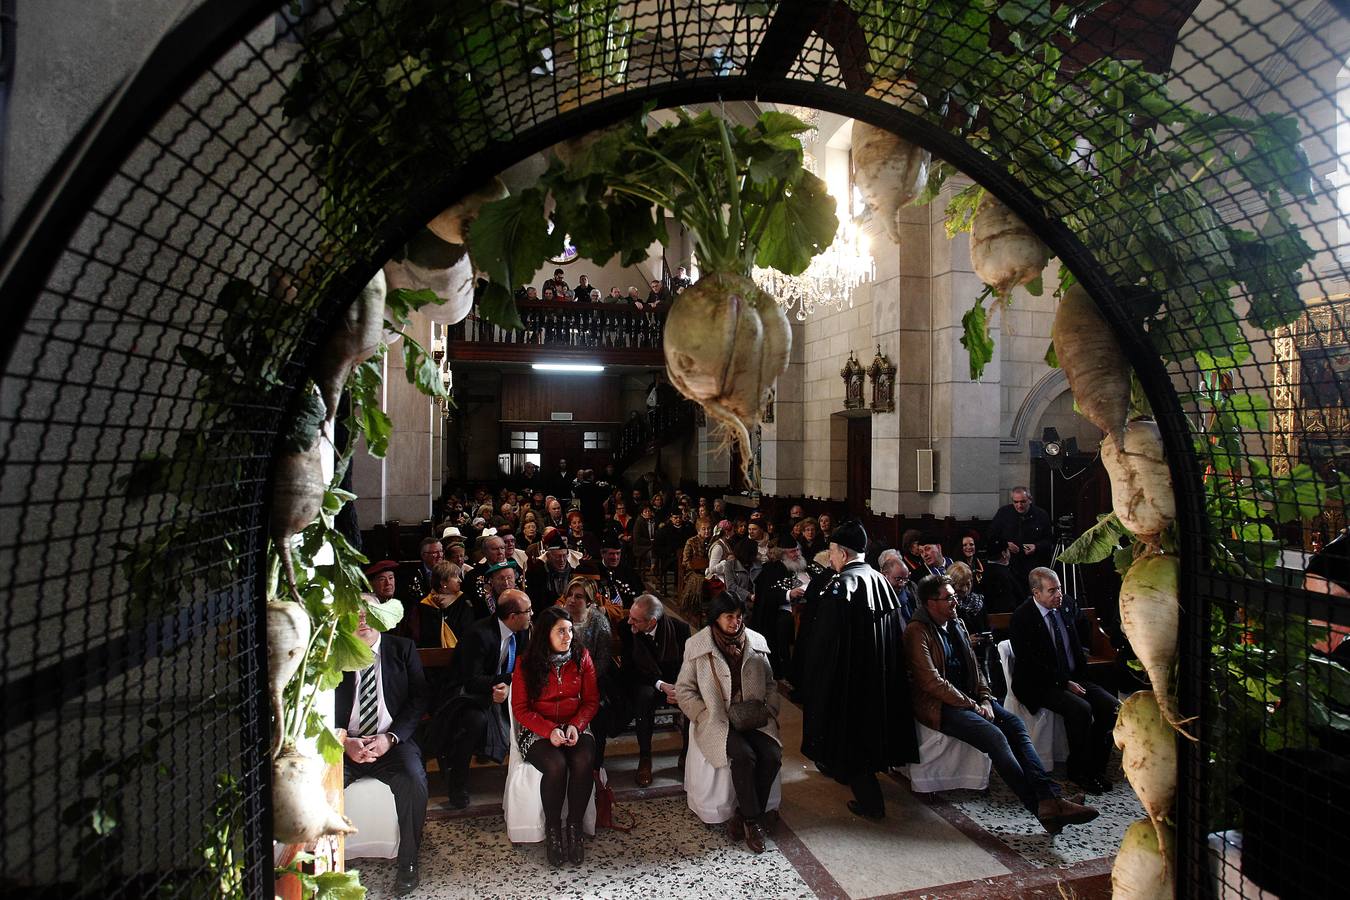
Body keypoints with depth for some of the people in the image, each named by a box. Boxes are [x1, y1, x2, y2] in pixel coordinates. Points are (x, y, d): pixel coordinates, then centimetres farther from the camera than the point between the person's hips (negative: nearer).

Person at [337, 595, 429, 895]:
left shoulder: (403, 649, 6)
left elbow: (418, 699, 1)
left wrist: (390, 738, -12)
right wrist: (344, 742, -14)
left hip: (392, 742, -1)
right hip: (345, 744, 1)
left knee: (414, 781, -29)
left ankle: (408, 863, -9)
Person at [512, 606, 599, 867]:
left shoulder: (582, 657, 1)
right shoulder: (527, 664, -5)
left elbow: (591, 700, 4)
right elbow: (521, 708, -4)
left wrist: (576, 726, -14)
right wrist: (549, 730, -18)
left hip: (575, 726, 2)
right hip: (537, 730, -2)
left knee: (583, 762, -30)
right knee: (556, 765, -31)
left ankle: (574, 827, -11)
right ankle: (552, 829, -9)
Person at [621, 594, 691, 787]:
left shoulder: (679, 628, -13)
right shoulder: (627, 632, -13)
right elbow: (630, 670, -8)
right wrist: (661, 685, -21)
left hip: (676, 684, 1)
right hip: (646, 684, -1)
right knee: (644, 696, -35)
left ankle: (687, 755, -5)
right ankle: (644, 758, -18)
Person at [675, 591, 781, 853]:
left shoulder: (756, 642, 8)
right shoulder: (697, 645, -2)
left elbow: (770, 684, 16)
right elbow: (684, 690, 0)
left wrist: (769, 712, 0)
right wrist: (708, 716, -9)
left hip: (753, 718, 4)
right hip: (717, 720, -3)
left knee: (772, 755, -23)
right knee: (744, 755, -30)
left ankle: (742, 817, -4)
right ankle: (753, 821, -8)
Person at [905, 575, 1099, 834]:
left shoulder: (956, 624, 16)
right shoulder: (917, 632, -11)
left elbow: (973, 666, 18)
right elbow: (931, 681, -16)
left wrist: (985, 698, 0)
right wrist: (972, 706, -13)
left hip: (969, 697, 8)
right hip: (939, 705, -7)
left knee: (1015, 724, -18)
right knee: (994, 735, -27)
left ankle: (1050, 797, -27)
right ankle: (1040, 806, -22)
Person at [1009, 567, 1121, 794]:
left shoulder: (1067, 606, 5)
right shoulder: (1022, 618, -15)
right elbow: (1030, 664, -16)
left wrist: (1080, 677, 9)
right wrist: (1064, 683, -18)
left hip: (1073, 678, 7)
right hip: (1039, 685, -7)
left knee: (1111, 705, -15)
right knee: (1081, 709, -28)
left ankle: (1096, 766, 0)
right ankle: (1078, 770, -9)